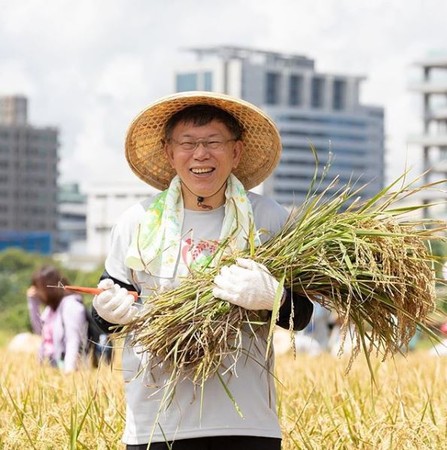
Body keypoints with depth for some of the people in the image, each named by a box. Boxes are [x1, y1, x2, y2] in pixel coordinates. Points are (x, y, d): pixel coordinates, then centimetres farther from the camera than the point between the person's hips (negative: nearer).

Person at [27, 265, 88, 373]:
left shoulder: (71, 305, -9)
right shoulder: (51, 307, 15)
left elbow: (73, 341, -16)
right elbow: (39, 331, 26)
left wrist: (69, 369, -26)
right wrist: (32, 302, 16)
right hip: (50, 365, 9)